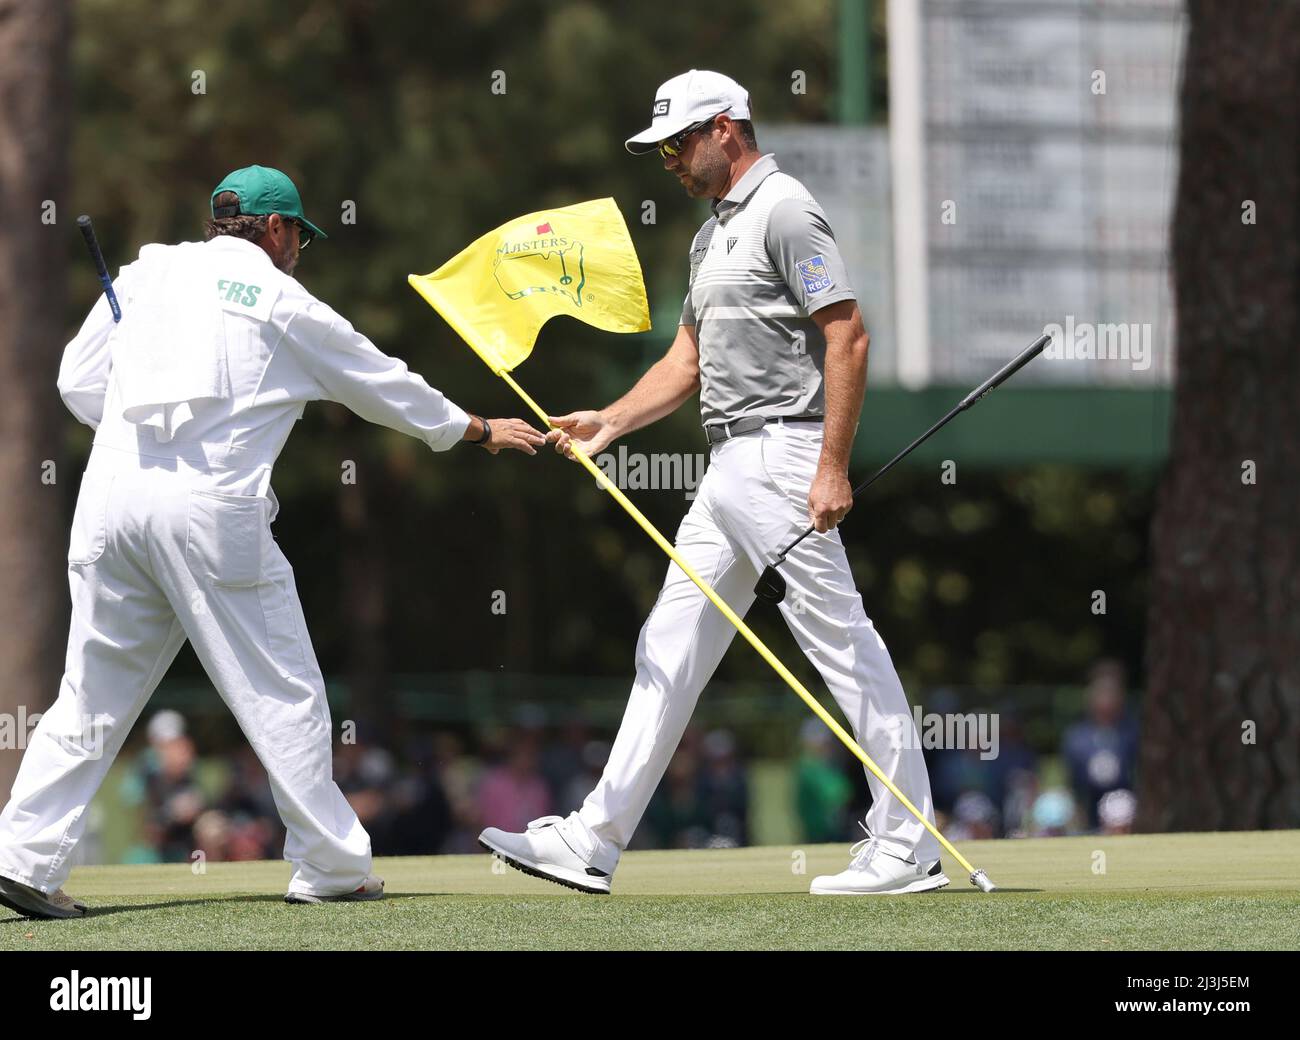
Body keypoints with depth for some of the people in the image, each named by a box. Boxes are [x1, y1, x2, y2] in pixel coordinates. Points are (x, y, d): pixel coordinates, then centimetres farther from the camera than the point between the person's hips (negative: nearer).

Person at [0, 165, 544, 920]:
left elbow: (79, 383, 14)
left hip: (113, 494, 4)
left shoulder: (148, 273, 16)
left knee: (93, 694, 8)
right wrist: (481, 432, 30)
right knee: (283, 693, 5)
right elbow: (383, 386, 17)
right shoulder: (283, 303, 6)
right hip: (212, 509, -4)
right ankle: (330, 867, 8)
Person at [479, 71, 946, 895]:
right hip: (730, 468, 10)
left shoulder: (785, 211, -10)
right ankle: (594, 842, 8)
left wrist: (833, 468, -22)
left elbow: (848, 336, -17)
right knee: (671, 648, 8)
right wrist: (610, 422, 9)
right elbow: (688, 362, 23)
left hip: (783, 454, -10)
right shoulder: (714, 234, 20)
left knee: (842, 641, -7)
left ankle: (909, 848, -4)